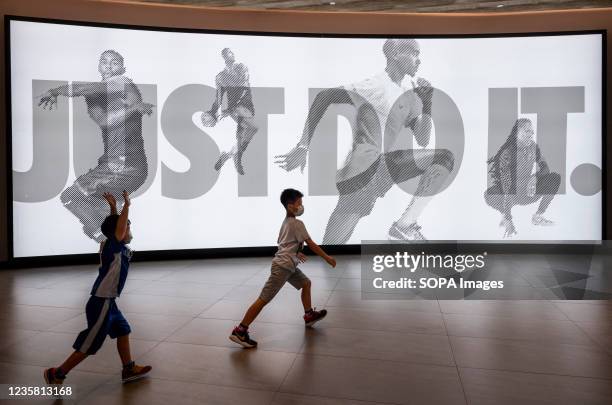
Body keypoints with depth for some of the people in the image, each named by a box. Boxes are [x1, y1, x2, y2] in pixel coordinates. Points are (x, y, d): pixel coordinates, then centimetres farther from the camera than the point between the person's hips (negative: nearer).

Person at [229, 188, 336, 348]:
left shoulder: (286, 221, 13)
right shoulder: (297, 224, -14)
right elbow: (312, 245, -12)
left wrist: (296, 253, 37)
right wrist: (327, 257, -2)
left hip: (288, 265, 10)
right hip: (282, 267, -10)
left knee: (306, 283, 20)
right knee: (264, 299, -8)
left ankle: (309, 315, 34)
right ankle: (240, 331, -5)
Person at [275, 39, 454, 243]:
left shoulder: (409, 92, 13)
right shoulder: (376, 85, -13)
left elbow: (423, 140, 17)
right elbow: (324, 97, -25)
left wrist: (426, 105, 2)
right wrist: (303, 146, -30)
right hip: (361, 173, -8)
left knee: (445, 158, 2)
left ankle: (404, 226, -3)